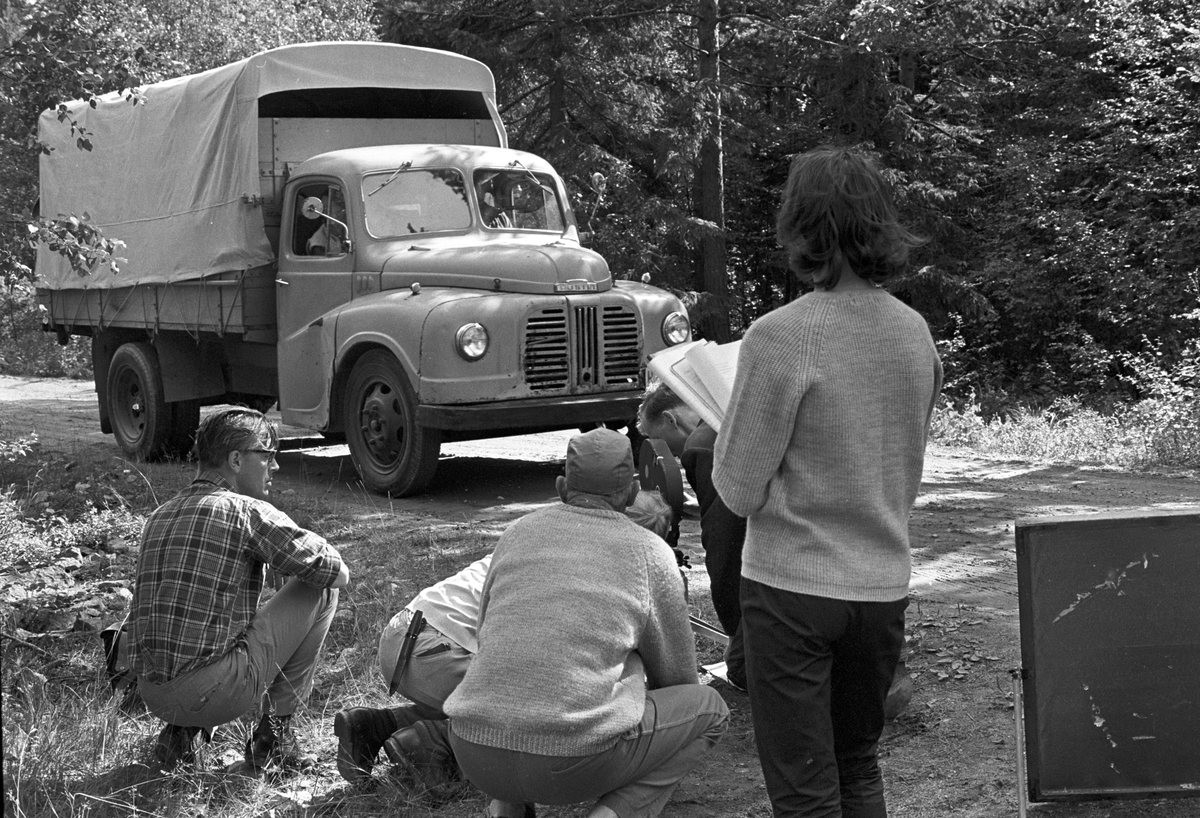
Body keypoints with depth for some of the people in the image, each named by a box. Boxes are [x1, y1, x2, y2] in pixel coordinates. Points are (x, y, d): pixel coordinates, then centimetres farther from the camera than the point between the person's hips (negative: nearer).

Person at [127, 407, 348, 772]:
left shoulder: (159, 516, 16)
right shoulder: (247, 511, -7)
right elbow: (338, 574, -6)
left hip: (152, 694, 8)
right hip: (215, 689, -8)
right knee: (320, 591, 5)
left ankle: (180, 731, 14)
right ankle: (275, 735, 10)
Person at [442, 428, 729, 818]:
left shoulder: (518, 533, 15)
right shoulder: (651, 555, 5)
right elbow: (676, 677, 16)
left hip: (476, 755, 4)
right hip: (570, 764, -4)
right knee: (709, 710, 18)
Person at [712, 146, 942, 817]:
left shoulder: (781, 338, -18)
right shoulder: (916, 333, 0)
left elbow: (741, 490, -13)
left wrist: (724, 428, 4)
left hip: (793, 586, -5)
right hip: (885, 584, 6)